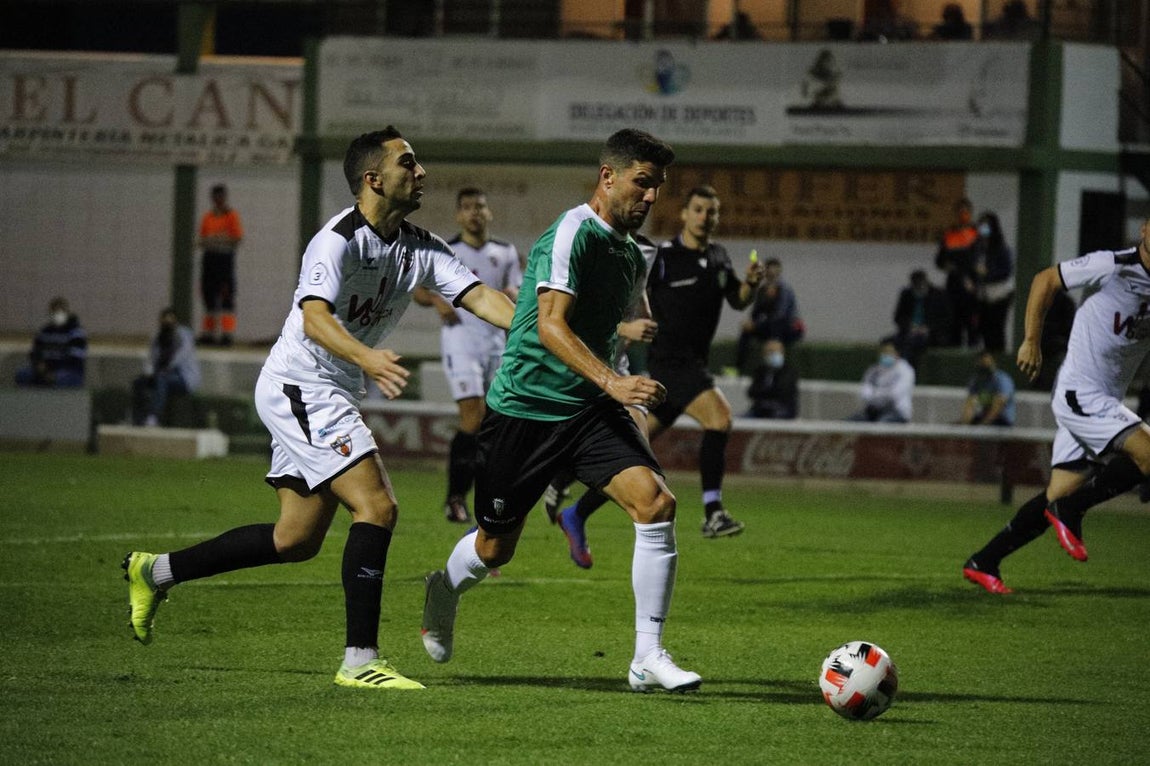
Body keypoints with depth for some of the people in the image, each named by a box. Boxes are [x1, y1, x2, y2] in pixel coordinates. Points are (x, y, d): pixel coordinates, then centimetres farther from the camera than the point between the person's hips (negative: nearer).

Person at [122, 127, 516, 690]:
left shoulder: (421, 249, 6)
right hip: (300, 386, -9)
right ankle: (360, 660, -17)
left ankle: (155, 572, 26)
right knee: (377, 507, -19)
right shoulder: (338, 241, -19)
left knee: (297, 539, 13)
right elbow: (314, 318, -32)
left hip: (330, 399, 9)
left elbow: (479, 296, -2)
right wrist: (365, 358, -51)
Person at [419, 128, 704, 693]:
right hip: (525, 407, -6)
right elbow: (551, 325, -26)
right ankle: (444, 595, 45)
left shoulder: (631, 256, 11)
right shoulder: (571, 234, -16)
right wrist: (611, 381, -37)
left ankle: (648, 657, -14)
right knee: (496, 549, 8)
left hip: (590, 411, 6)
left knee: (656, 503, -18)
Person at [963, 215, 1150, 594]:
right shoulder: (1113, 266, -12)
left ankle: (983, 563, 15)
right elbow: (1045, 280, -2)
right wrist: (1031, 340, -5)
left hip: (1106, 402, 7)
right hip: (1081, 395, -7)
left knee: (1059, 496, 5)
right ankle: (1069, 512, -7)